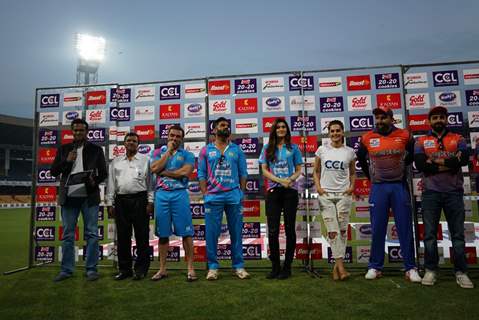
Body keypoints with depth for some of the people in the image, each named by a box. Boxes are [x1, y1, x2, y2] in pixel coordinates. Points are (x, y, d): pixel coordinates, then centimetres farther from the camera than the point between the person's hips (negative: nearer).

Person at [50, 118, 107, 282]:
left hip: (89, 196, -2)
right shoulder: (64, 149, 13)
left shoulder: (96, 149, 7)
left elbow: (103, 172, 7)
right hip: (69, 197, 2)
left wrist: (95, 181, -13)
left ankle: (91, 269, 7)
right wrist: (67, 161, -6)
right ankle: (66, 270, 17)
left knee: (91, 234, 0)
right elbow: (53, 171, 10)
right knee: (67, 235, 8)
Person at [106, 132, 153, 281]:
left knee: (142, 236, 0)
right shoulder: (116, 161, 16)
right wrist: (110, 203, 8)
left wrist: (150, 201, -6)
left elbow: (150, 181, 2)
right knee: (123, 236, 7)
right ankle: (124, 268, 18)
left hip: (140, 200, -3)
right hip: (121, 201, 3)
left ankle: (141, 268, 10)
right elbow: (111, 183, 14)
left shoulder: (145, 160, 7)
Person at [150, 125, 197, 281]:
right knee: (163, 233, 8)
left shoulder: (187, 154, 7)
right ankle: (162, 269, 19)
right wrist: (168, 151, -2)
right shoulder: (158, 152, 13)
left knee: (186, 232, -3)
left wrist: (164, 172, -5)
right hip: (161, 194, 2)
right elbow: (154, 169, -6)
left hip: (180, 194, -2)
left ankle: (190, 268, 6)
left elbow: (185, 172, -11)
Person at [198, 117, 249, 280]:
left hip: (234, 196, 1)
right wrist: (205, 193, -4)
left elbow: (243, 173, 10)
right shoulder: (206, 150, 9)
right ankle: (213, 267, 13)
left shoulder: (236, 150, 11)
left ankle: (238, 266, 15)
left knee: (236, 232, 5)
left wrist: (241, 192, 1)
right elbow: (201, 173, 6)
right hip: (213, 197, -1)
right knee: (212, 233, 1)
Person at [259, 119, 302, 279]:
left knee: (290, 228, 4)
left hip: (290, 191, 0)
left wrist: (290, 180, -14)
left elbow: (298, 170, 7)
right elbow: (264, 171, 3)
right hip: (273, 191, 0)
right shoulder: (267, 148, 8)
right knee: (273, 230, -1)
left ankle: (287, 267, 14)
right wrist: (280, 180, -12)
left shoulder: (293, 148, 7)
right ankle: (275, 266, 12)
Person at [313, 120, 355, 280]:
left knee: (343, 230, 3)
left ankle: (337, 265, 15)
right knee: (332, 231, -3)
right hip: (326, 194, -1)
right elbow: (316, 171, 10)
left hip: (343, 194, 1)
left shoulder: (350, 152, 5)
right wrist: (318, 186, -3)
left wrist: (352, 187, -1)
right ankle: (340, 265, 3)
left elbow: (353, 173, 15)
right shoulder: (322, 150, 4)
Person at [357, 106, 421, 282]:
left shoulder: (404, 135, -1)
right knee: (377, 229, 4)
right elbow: (361, 159, 18)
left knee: (405, 228, 4)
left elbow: (412, 155, 19)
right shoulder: (367, 138, 0)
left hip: (400, 186, 0)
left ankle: (410, 268, 13)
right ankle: (375, 267, 13)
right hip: (378, 187, 0)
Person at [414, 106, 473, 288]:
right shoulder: (422, 141, 8)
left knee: (458, 234, 4)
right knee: (430, 234, 1)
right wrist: (450, 163, -9)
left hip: (454, 192, 1)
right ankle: (430, 270, 10)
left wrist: (435, 162, -10)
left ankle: (461, 272, 13)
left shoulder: (458, 139, 11)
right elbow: (420, 164, -9)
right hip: (431, 193, 0)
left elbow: (464, 159, -10)